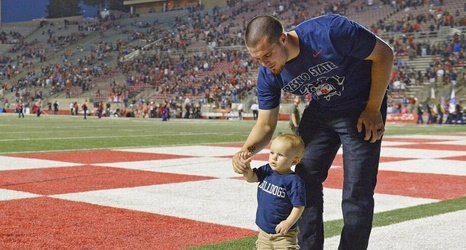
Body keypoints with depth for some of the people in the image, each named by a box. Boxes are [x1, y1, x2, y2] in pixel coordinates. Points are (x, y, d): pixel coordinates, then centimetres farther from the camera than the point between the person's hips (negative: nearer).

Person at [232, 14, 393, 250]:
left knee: (357, 193, -6)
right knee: (305, 181, 4)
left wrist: (373, 109, -19)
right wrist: (246, 150, -29)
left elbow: (383, 54, -21)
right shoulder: (268, 76, -17)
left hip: (362, 108, -5)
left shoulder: (329, 32, -34)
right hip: (321, 111, 5)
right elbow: (265, 124, -8)